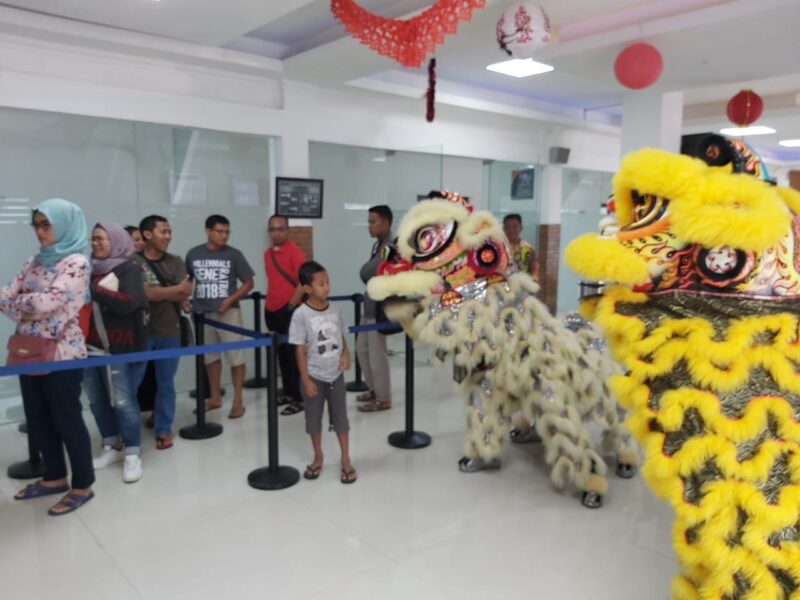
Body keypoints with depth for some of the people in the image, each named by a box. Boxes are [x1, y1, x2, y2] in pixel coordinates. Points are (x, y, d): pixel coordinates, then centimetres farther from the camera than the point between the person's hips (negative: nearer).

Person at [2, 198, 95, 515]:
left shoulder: (76, 263, -12)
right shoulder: (34, 263, 11)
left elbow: (48, 302, -20)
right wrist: (26, 309, -12)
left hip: (62, 356, -7)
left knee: (67, 421, 2)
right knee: (38, 422, 16)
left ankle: (82, 485, 16)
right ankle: (54, 477, 33)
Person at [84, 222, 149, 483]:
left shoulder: (129, 269, -6)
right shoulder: (91, 269, 9)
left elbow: (128, 303, -20)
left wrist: (93, 290, -23)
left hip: (118, 349, -6)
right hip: (90, 346, 6)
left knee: (123, 401, -2)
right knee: (97, 400, 12)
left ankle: (132, 454, 11)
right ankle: (112, 447, 28)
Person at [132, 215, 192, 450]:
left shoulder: (175, 262, 7)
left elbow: (184, 296, -2)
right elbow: (144, 293, -17)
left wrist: (157, 292, -12)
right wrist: (175, 289, -9)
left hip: (169, 332, 3)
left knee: (166, 383, 8)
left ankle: (164, 430, 19)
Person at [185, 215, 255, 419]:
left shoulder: (234, 255, -3)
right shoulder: (193, 254, 3)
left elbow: (248, 283, 0)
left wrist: (230, 300, -13)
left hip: (228, 311, -3)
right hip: (202, 313, 3)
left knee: (235, 356, -2)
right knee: (210, 356, 13)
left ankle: (238, 401, 8)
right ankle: (215, 397, 28)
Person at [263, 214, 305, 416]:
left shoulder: (294, 252, -10)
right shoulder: (267, 254, 12)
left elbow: (303, 282, -15)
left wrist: (291, 305, -16)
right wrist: (269, 302, 14)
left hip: (288, 310, -7)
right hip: (271, 310, 7)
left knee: (292, 353, -3)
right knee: (281, 353, 13)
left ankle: (299, 398, 4)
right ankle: (288, 393, 24)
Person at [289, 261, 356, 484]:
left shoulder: (335, 310, -2)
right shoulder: (301, 314, -15)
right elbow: (300, 350, -13)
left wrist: (346, 354, -9)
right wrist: (306, 380, -13)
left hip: (336, 375, 3)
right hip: (314, 377, -3)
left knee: (340, 418, 11)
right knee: (314, 420, 13)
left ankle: (346, 460, 24)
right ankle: (318, 458, 33)